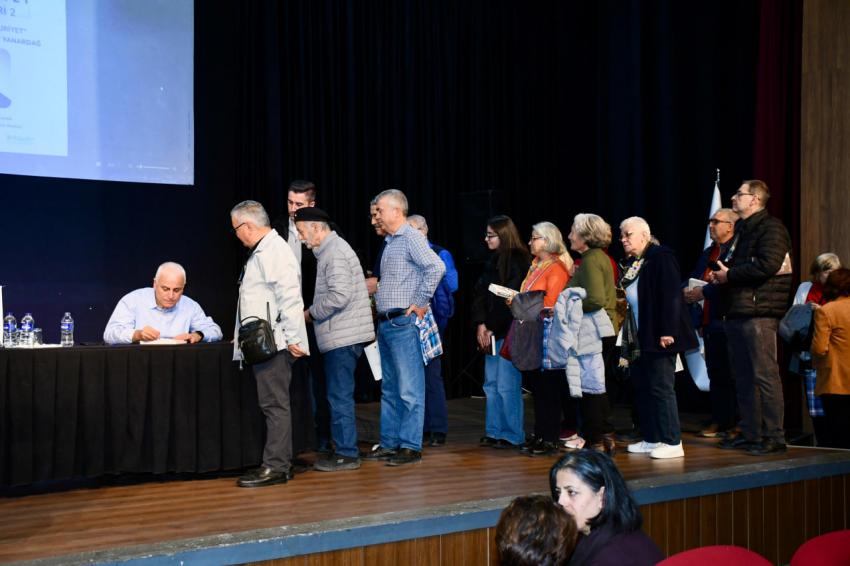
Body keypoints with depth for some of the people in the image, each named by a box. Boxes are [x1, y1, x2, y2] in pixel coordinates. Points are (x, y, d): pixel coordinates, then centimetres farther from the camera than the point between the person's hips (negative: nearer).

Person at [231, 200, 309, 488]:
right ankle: (279, 463, 20)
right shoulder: (260, 251, 19)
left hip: (274, 344, -11)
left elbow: (289, 296, -20)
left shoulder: (274, 251, -13)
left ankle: (276, 467, -2)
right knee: (273, 404, 13)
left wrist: (293, 338, -21)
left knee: (274, 405, -6)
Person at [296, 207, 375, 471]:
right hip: (340, 336, 10)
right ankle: (343, 449, 22)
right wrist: (314, 313, 13)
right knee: (339, 396, 15)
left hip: (342, 337, -10)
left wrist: (311, 313, -10)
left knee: (340, 396, -5)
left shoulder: (335, 253, -14)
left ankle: (346, 454, 0)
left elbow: (339, 295, -23)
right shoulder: (331, 250, 18)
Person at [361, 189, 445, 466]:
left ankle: (410, 446, -2)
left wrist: (420, 303, -19)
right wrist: (377, 298, 14)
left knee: (409, 388, -6)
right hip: (385, 323, 10)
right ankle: (389, 443, 20)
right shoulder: (390, 242, 19)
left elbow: (436, 267, -24)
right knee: (389, 388, 13)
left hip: (403, 322, -10)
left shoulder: (411, 238, -10)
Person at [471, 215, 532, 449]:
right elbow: (481, 293, 12)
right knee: (491, 384, 10)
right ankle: (494, 432, 17)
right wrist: (481, 324, 0)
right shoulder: (493, 261, 15)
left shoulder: (518, 262, -10)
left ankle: (512, 435, 3)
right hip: (491, 333, 8)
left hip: (509, 332, -8)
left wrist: (493, 330, -12)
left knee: (506, 385, -6)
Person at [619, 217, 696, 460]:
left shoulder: (661, 257, -10)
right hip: (638, 339, 9)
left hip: (658, 338, -9)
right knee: (642, 388, 11)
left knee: (661, 388, -6)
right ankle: (651, 439, 19)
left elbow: (671, 295, -18)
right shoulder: (632, 264, 16)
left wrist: (667, 331, -23)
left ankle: (672, 443, 1)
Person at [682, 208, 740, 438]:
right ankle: (719, 421, 18)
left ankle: (729, 422, 3)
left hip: (725, 322, -9)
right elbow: (693, 279, 21)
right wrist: (687, 290, 0)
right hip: (708, 322, 9)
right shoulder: (708, 253, 21)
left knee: (727, 374, -4)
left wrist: (703, 292, -20)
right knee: (715, 374, 12)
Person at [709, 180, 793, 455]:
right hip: (736, 312, 10)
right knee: (743, 376, 11)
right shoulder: (742, 229, 23)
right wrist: (720, 273, 6)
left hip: (759, 311, -10)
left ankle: (774, 437, -5)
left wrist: (730, 274, -13)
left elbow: (768, 265, -21)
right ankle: (750, 434, 18)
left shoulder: (770, 227, -7)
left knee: (765, 375, -9)